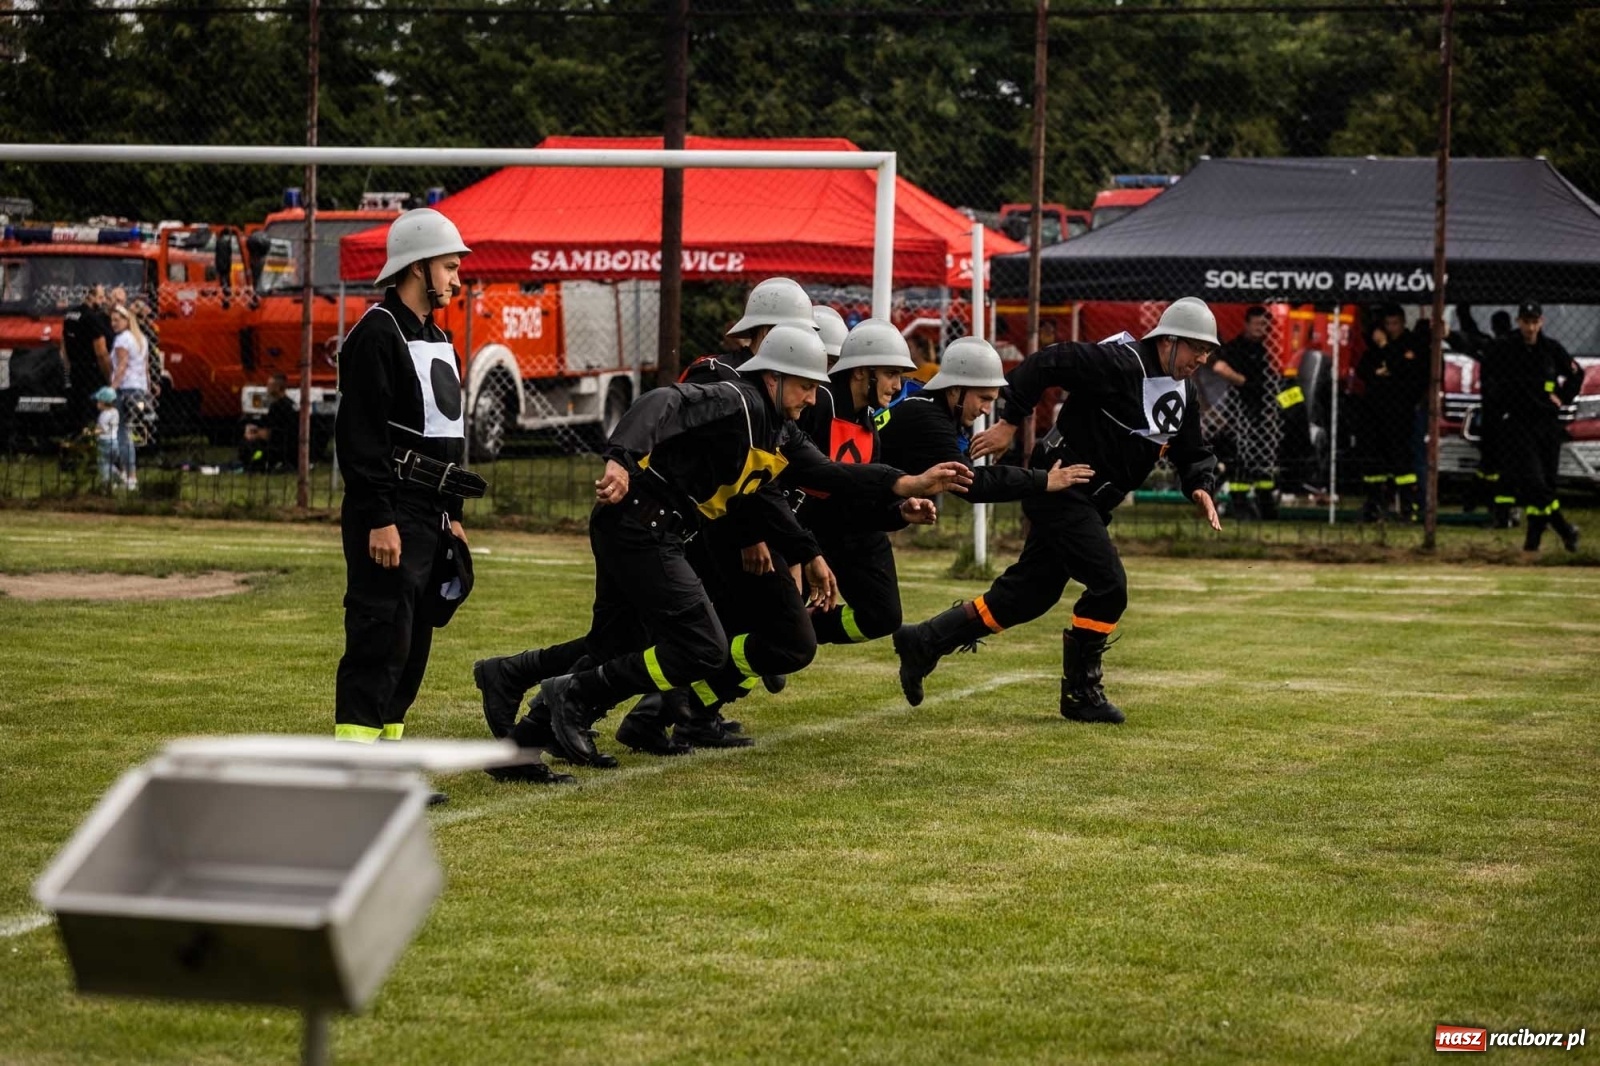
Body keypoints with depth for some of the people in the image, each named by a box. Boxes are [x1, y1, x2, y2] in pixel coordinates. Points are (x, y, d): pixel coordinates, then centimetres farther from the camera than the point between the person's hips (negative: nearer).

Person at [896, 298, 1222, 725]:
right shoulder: (1120, 363, -18)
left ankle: (923, 643, 19)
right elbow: (1042, 364, -21)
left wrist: (1200, 486, -4)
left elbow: (1192, 452, 17)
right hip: (1060, 489, -9)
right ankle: (1080, 691, -1)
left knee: (1028, 595, 10)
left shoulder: (1182, 393, 9)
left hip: (1089, 503, 9)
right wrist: (1009, 423, -21)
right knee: (1108, 585, -14)